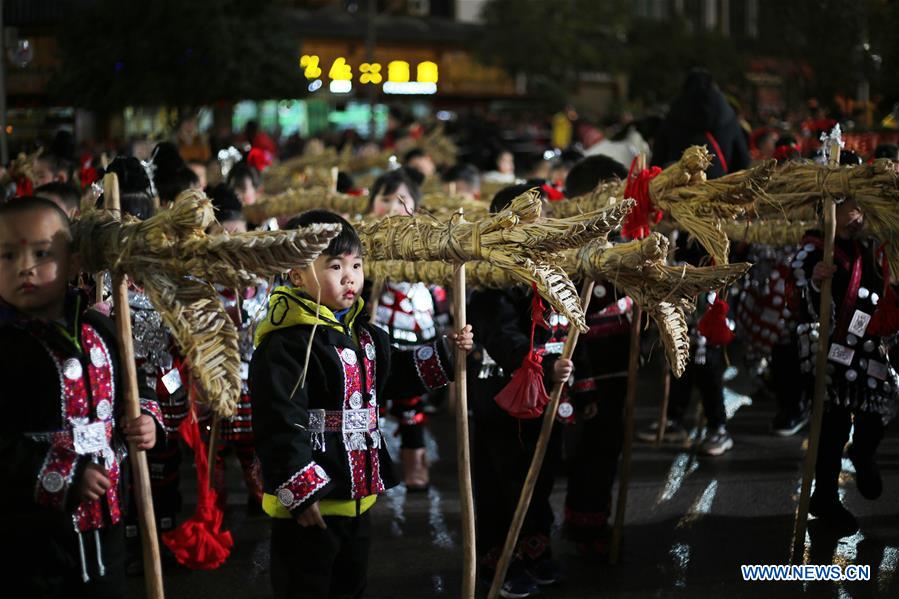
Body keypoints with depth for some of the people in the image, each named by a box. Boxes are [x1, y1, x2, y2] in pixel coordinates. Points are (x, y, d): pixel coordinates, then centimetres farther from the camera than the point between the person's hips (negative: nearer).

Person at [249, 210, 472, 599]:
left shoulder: (362, 333, 10)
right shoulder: (285, 345, -20)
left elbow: (394, 375, 25)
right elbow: (279, 425, -23)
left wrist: (445, 352, 14)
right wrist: (300, 493, -23)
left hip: (357, 495, 9)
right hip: (308, 506, -9)